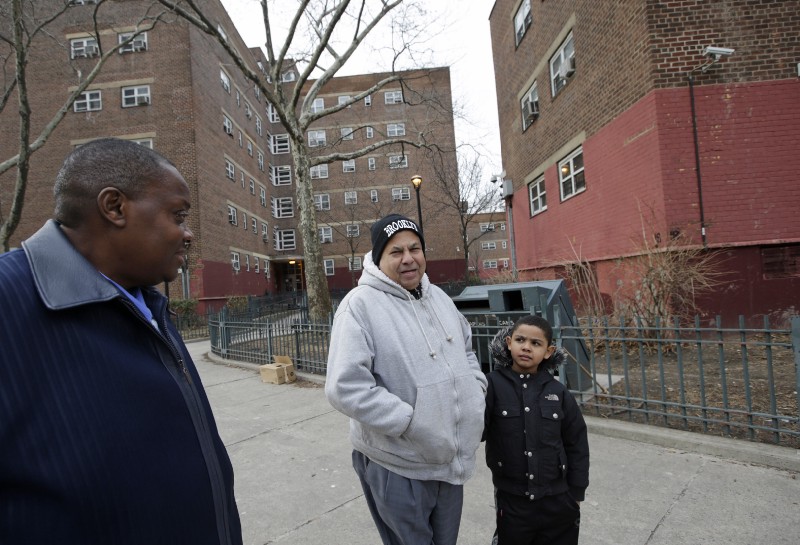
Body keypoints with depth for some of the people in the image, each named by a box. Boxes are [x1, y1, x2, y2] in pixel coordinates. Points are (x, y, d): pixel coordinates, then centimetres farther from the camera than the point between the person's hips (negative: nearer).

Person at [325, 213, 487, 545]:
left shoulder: (438, 297, 5)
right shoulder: (361, 304, -19)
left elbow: (466, 349, 19)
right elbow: (345, 387, -25)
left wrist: (477, 389, 3)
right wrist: (410, 421, -24)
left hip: (451, 459, 7)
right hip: (397, 467, -6)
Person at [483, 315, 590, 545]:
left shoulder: (558, 392, -4)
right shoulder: (493, 385, -12)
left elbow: (576, 444, 4)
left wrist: (576, 492, 5)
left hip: (557, 500, 2)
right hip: (512, 499, -2)